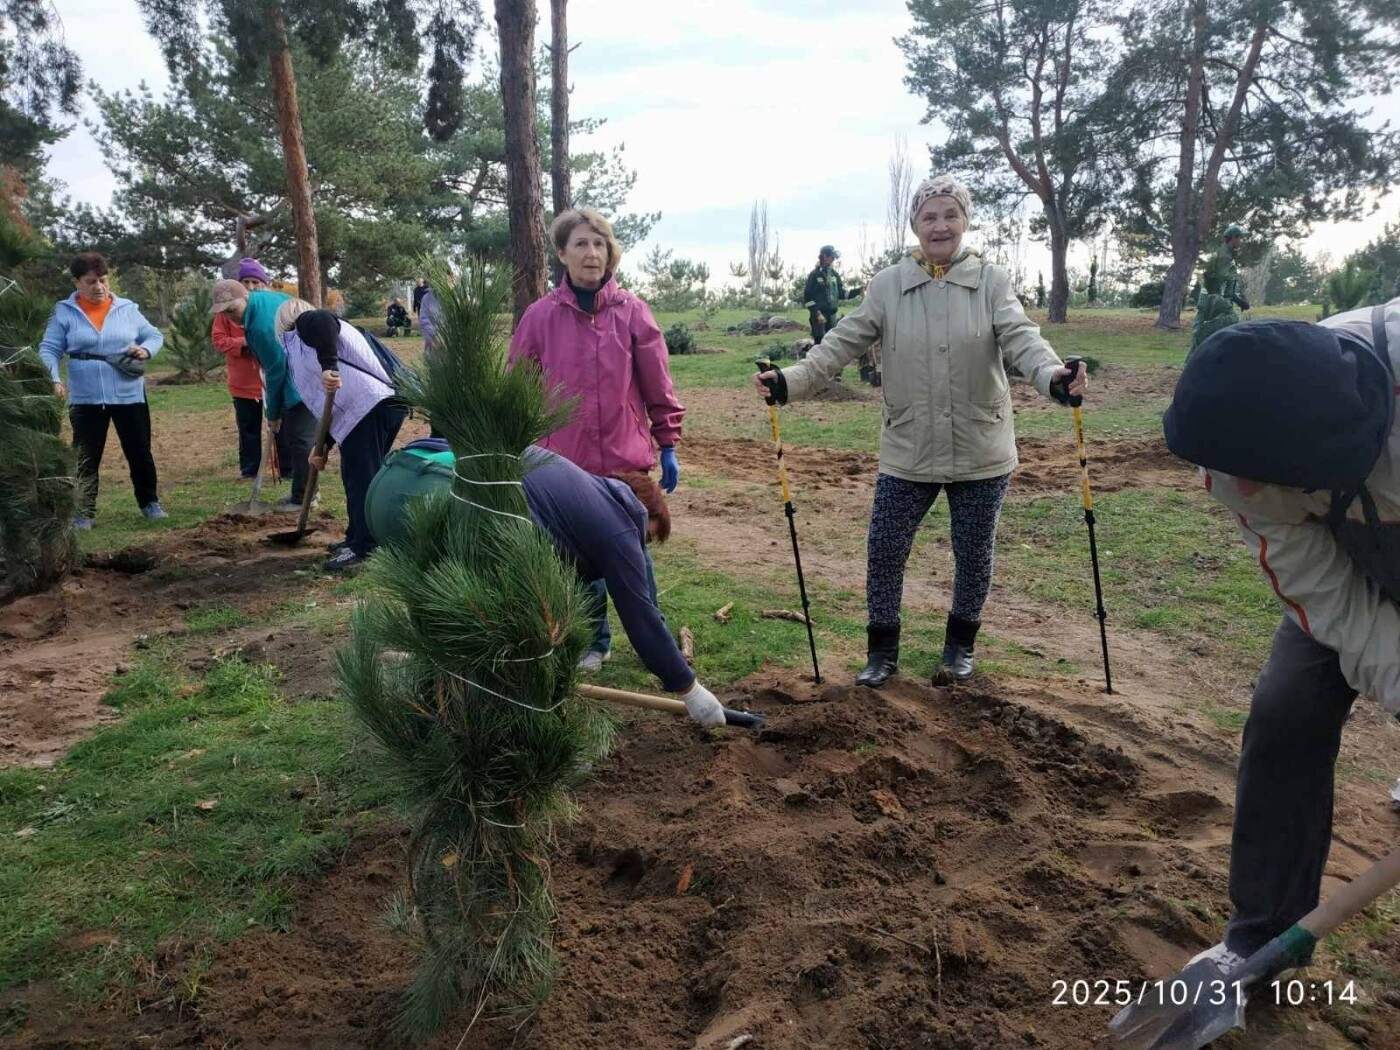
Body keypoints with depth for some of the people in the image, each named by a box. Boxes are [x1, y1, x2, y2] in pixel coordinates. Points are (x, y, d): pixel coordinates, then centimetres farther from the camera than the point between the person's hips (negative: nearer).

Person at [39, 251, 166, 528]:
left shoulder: (127, 308, 2)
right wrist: (54, 379, -18)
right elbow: (49, 350, -1)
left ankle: (149, 502, 26)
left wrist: (146, 350, -13)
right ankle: (84, 514, 11)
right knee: (86, 458, 5)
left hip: (129, 395, 1)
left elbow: (155, 335, 10)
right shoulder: (64, 313, -1)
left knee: (140, 453, 9)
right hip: (85, 399, -1)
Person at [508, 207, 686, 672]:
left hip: (626, 459, -1)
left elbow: (658, 385, 2)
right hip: (563, 462, 1)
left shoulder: (632, 311, -2)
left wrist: (668, 446, 2)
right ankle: (594, 642, 28)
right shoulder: (540, 316, -1)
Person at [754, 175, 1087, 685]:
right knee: (884, 551, 3)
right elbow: (843, 342, -4)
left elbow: (1020, 336, -16)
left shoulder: (992, 280, -3)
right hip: (908, 452, 1)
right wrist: (789, 380, -18)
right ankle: (882, 651, 24)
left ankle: (960, 644, 35)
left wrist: (1053, 375, -37)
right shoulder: (888, 284, 0)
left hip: (981, 451, 0)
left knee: (974, 555, 12)